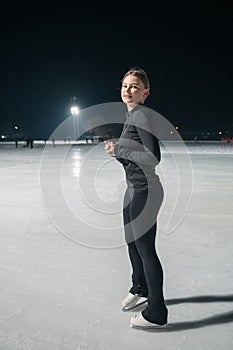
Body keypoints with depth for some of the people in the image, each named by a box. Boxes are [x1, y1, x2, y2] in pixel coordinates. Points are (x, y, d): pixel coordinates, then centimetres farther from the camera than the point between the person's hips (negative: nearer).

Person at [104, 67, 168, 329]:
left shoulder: (143, 115, -16)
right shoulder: (130, 115, 13)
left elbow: (153, 157, -25)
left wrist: (119, 151, -19)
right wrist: (116, 151, 2)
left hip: (145, 191, -10)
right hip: (134, 189, 10)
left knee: (145, 248, 0)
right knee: (132, 241, 22)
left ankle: (156, 312, 17)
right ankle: (140, 290, 45)